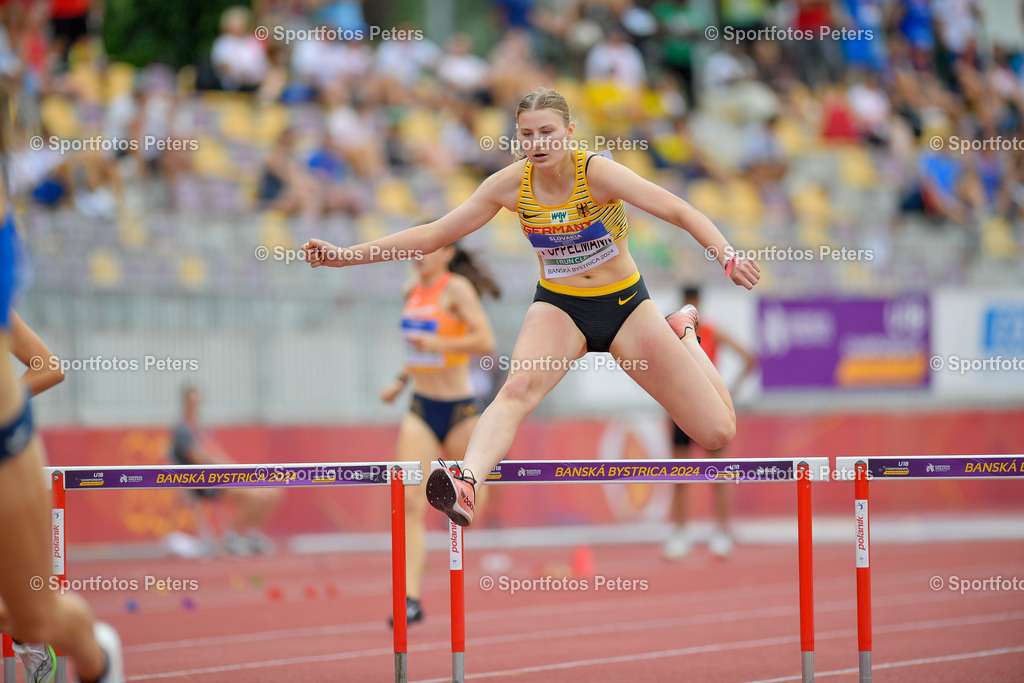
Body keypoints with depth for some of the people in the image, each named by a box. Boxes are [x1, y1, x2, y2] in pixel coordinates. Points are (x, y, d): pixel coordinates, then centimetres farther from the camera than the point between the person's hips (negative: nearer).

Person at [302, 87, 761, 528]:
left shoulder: (597, 173, -20)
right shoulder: (511, 185, -10)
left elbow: (678, 212, -28)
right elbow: (434, 235, -5)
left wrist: (728, 257, -46)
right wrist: (346, 255, -11)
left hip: (625, 305, -1)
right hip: (559, 307, 1)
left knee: (717, 434, 1)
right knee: (519, 388, -35)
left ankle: (683, 334, 32)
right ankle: (466, 485, -58)